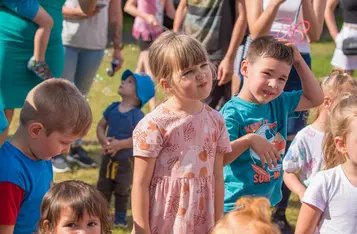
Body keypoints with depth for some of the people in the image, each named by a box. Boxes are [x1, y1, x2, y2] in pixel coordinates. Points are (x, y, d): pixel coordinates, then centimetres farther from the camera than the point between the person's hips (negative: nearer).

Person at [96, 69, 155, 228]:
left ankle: (120, 218, 27)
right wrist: (103, 141, -17)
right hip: (108, 157, 4)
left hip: (126, 160, -4)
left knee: (122, 190, 12)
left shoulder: (137, 116, -20)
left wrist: (119, 144, -31)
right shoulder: (112, 108, -4)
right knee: (103, 188, 15)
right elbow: (101, 126, 1)